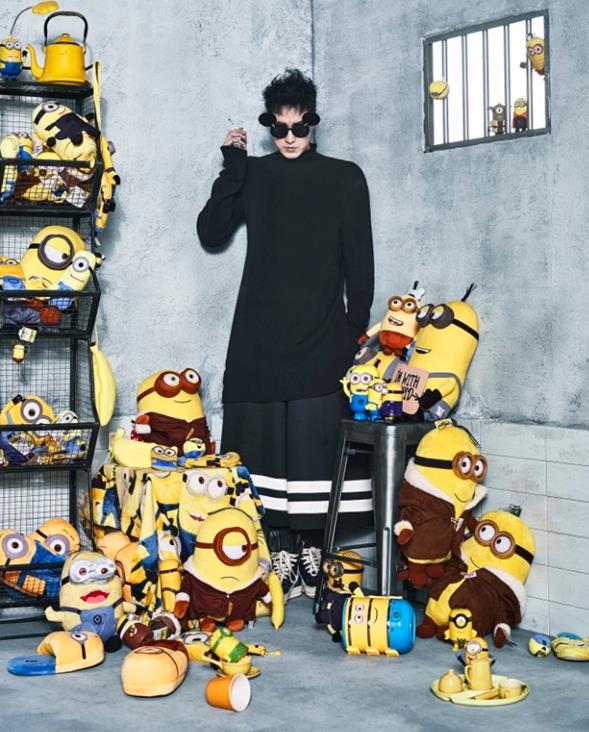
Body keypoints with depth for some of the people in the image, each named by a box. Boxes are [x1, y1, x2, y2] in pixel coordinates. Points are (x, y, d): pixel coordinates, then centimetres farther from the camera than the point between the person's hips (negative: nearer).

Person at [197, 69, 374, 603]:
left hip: (322, 339, -2)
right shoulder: (252, 177, 12)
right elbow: (211, 233, 2)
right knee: (265, 448, -2)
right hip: (260, 339, 2)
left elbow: (359, 263, 5)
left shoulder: (345, 179, 6)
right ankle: (281, 560, 3)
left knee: (317, 449, -4)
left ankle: (313, 556, 3)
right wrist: (232, 167, -2)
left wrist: (358, 329, -1)